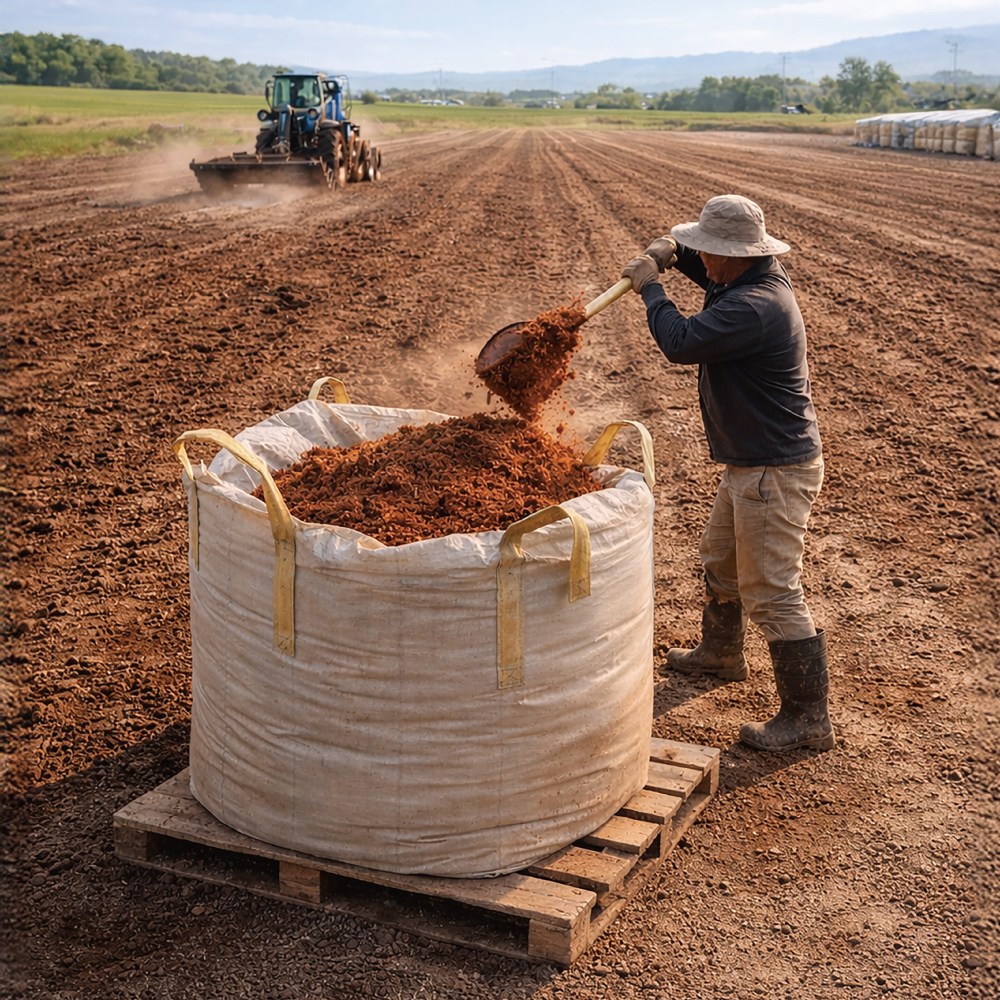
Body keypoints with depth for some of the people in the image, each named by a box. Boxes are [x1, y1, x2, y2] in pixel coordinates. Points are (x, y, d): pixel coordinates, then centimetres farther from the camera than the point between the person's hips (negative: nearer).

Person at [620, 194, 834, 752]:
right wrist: (672, 253, 4)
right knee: (721, 560, 27)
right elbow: (716, 275, 25)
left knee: (772, 592, -7)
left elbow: (681, 343, -31)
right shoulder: (761, 278, 5)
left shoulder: (754, 306, -27)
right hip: (748, 463, 11)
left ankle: (809, 718, 2)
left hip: (776, 470, -11)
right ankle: (722, 654, 49)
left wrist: (651, 288, -14)